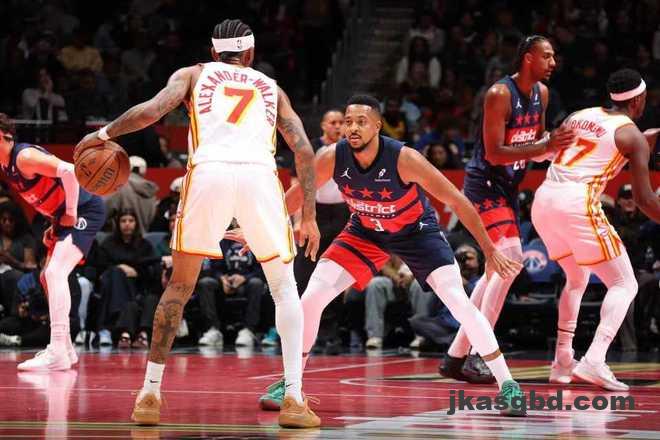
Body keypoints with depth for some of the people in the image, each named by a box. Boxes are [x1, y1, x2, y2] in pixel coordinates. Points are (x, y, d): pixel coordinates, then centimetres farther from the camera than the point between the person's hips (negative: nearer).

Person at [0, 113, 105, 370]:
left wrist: (71, 213, -23)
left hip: (85, 211, -11)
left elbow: (68, 171, -32)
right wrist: (55, 224, 13)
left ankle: (58, 353, -27)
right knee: (48, 278, 17)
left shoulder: (24, 157, -21)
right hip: (66, 216, 11)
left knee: (55, 272, -22)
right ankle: (65, 349, 26)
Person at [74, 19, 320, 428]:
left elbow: (151, 110, 6)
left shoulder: (194, 74, 24)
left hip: (209, 173, 0)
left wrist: (103, 134, 19)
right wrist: (309, 217, 23)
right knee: (285, 288, 15)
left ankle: (150, 394, 12)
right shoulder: (271, 88, 29)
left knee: (179, 286, 17)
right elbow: (304, 151, 18)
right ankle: (294, 398, 0)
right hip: (260, 175, 1)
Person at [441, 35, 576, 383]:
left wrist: (556, 144, -2)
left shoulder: (541, 93, 8)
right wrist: (546, 146, -28)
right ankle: (476, 357, -21)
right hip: (484, 183, -10)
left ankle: (455, 356, 19)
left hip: (507, 187, 10)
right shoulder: (500, 94, -19)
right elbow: (494, 153, -23)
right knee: (510, 255, -23)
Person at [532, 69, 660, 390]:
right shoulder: (632, 135, 3)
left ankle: (562, 362, 21)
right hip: (578, 204, -7)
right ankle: (594, 361, -17)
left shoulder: (579, 116, 21)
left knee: (577, 279, 28)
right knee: (624, 284, 2)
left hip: (543, 201, 7)